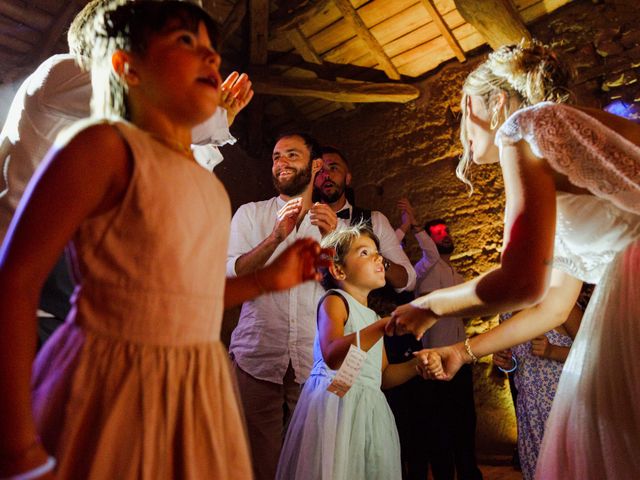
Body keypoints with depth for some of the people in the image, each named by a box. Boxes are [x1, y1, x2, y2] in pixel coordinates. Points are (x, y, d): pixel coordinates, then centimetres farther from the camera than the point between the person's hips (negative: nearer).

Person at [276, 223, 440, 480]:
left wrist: (416, 364, 3)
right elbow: (333, 357, -25)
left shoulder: (371, 316, 18)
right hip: (335, 400, -7)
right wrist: (382, 325, -32)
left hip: (367, 408, 8)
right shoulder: (334, 300, -6)